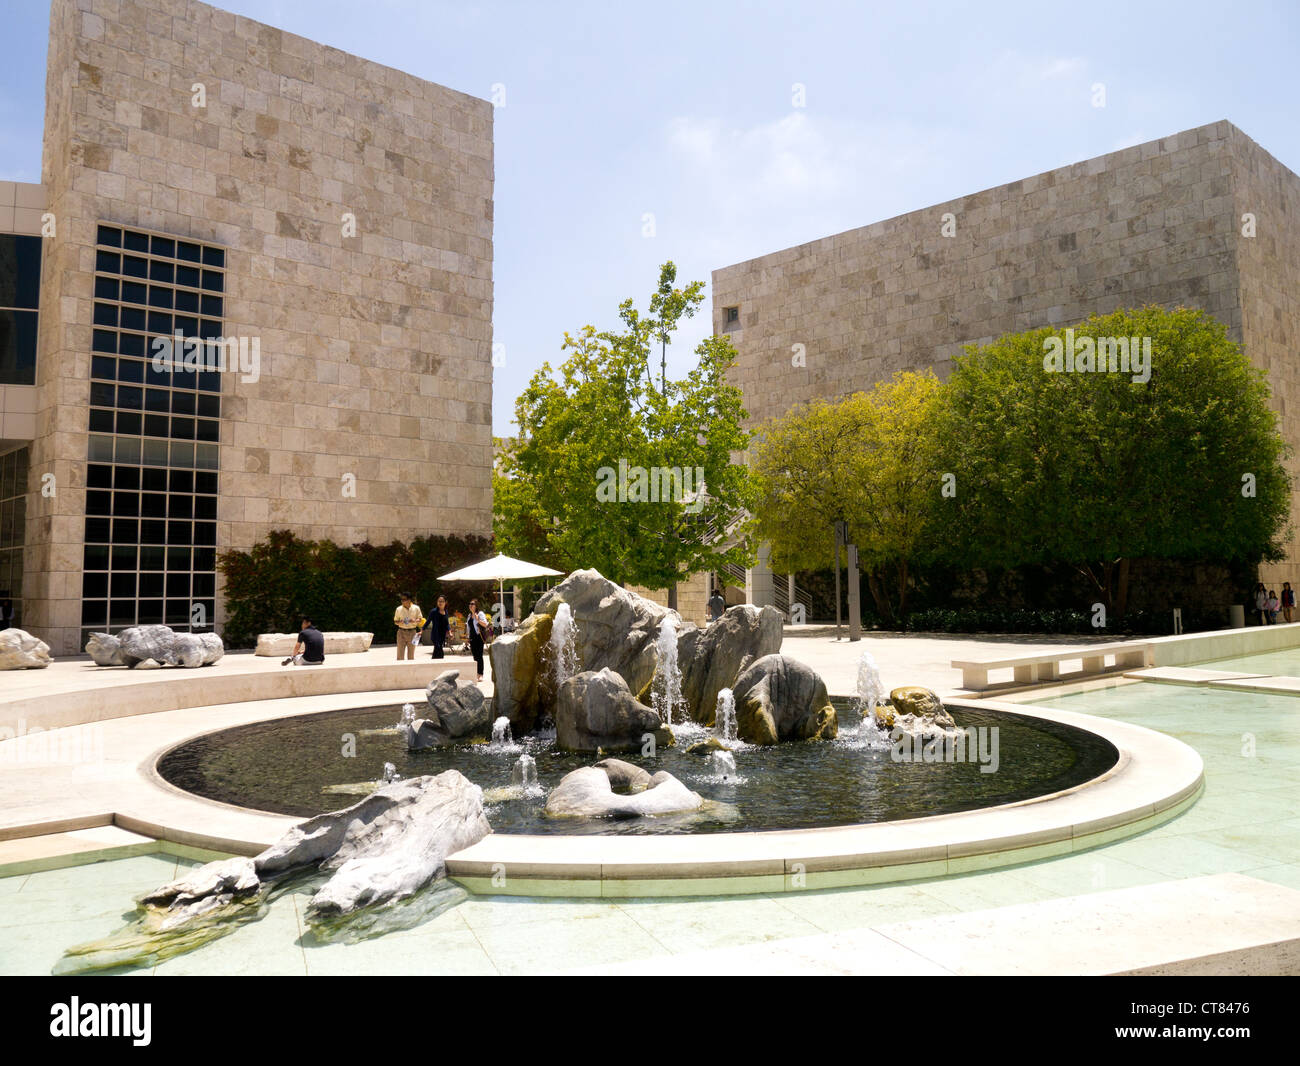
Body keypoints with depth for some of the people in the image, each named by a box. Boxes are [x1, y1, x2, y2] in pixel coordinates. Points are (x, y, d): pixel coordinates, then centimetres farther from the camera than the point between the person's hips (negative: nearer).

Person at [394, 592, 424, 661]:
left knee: (411, 655, 7)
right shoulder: (399, 609, 1)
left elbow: (421, 619, 6)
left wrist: (415, 620, -16)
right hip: (401, 632, 0)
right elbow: (395, 621, 8)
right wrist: (399, 622, -15)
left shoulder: (416, 608, 0)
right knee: (400, 654, -4)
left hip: (412, 632, 0)